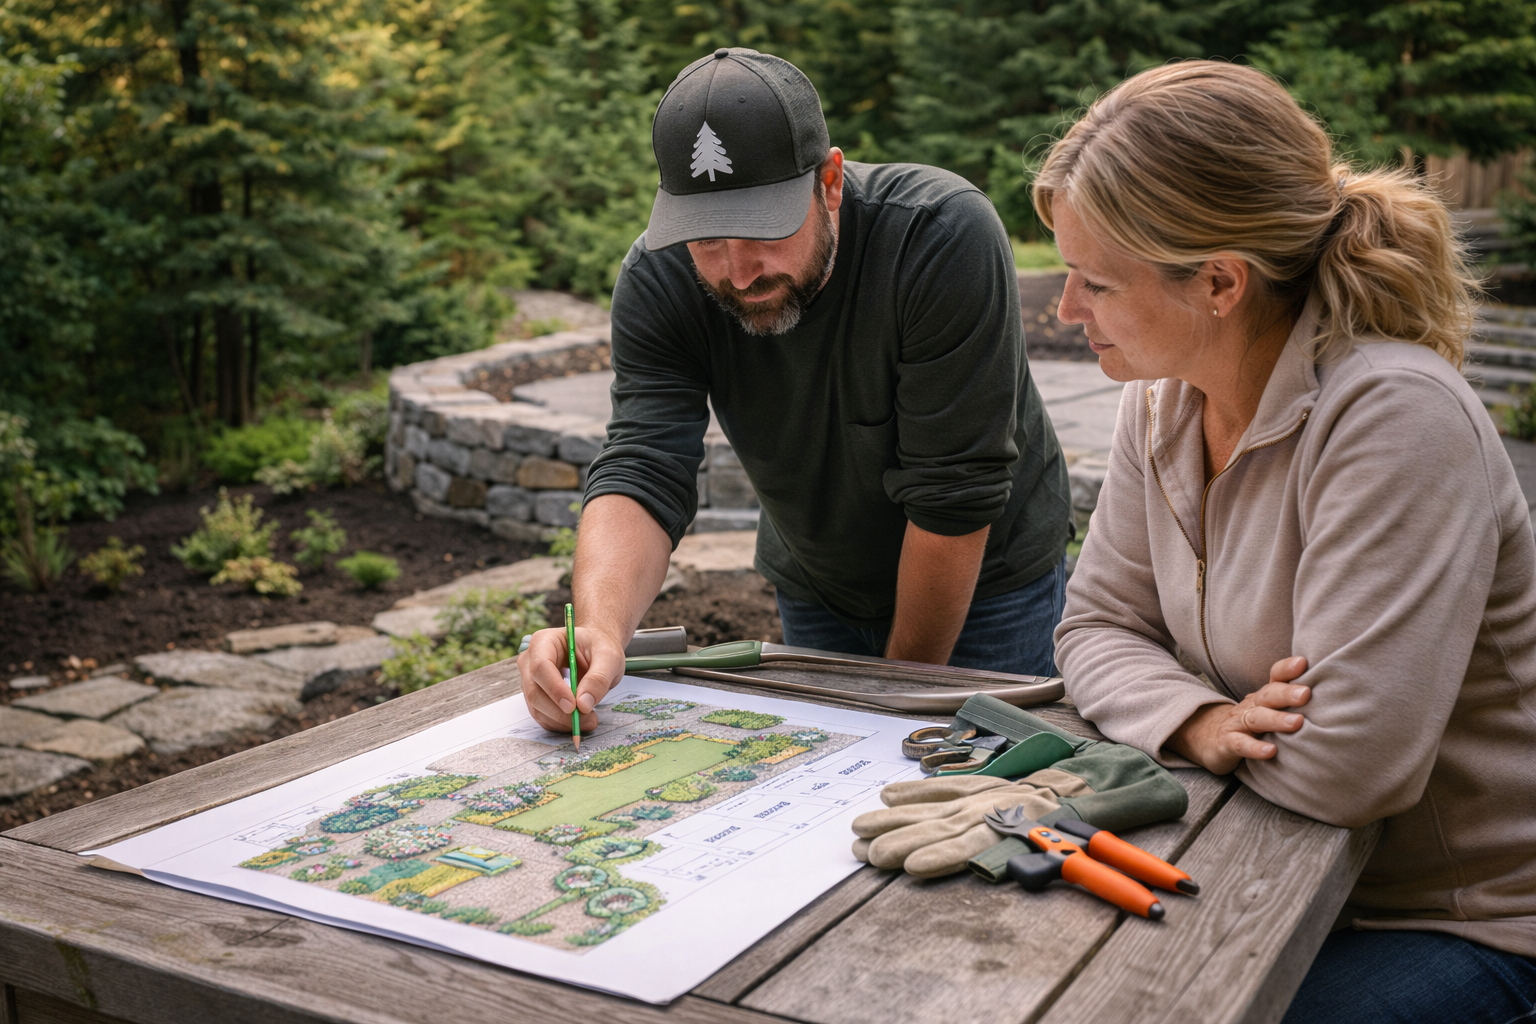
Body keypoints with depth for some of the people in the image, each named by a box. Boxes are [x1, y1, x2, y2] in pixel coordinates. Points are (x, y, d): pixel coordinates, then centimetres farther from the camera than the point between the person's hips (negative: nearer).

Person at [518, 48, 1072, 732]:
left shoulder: (945, 239, -33)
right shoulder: (657, 282, -21)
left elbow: (954, 499, -29)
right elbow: (643, 474, -28)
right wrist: (600, 628, -47)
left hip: (986, 582, -2)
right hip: (815, 591, 3)